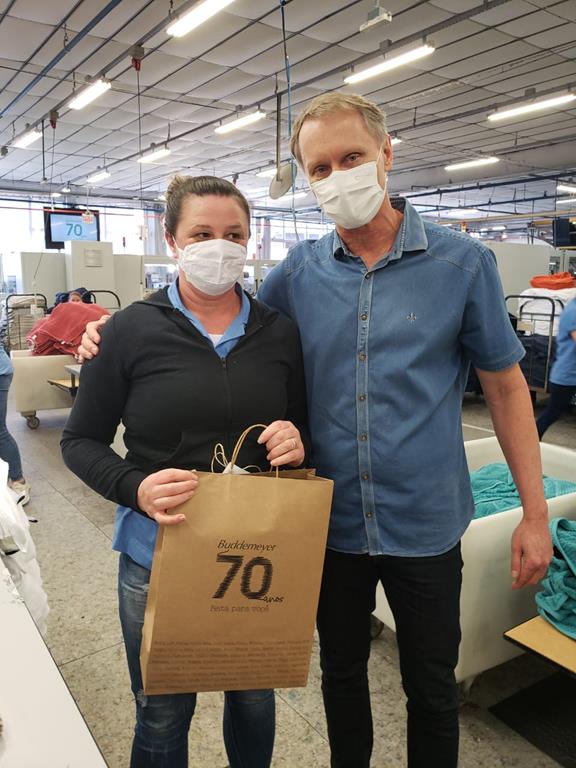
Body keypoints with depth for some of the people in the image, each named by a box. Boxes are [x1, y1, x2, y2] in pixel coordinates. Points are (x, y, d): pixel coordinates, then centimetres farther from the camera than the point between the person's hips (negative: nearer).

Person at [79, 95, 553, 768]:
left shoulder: (462, 263, -7)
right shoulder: (299, 271, -2)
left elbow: (504, 385, -2)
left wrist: (534, 512, -3)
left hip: (425, 526, -2)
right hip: (333, 523, 2)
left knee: (431, 688, 19)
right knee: (341, 674, 24)